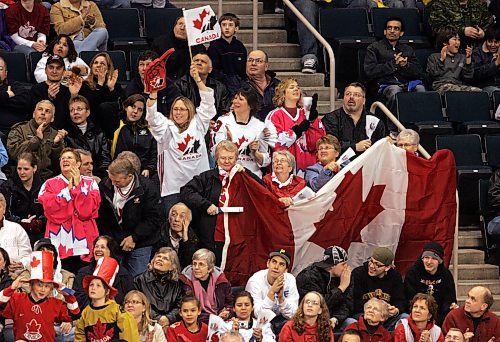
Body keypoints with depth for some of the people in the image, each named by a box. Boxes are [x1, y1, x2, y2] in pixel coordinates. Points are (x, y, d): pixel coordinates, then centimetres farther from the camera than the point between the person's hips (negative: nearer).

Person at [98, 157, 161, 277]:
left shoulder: (147, 187, -12)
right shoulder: (104, 185, -2)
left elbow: (153, 219, -9)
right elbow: (100, 216, 9)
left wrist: (134, 237, -15)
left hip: (139, 244, -3)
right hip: (112, 243, 3)